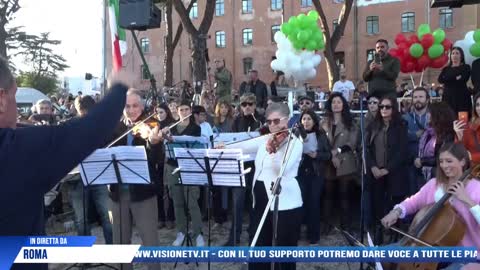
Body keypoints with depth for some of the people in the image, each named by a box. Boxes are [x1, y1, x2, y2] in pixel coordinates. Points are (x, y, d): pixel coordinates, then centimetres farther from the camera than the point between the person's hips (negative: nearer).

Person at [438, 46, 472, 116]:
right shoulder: (446, 69, 17)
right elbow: (440, 79, -1)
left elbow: (463, 79, -9)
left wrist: (448, 79, -3)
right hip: (448, 96, 3)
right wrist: (455, 78, -7)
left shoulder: (466, 67, 9)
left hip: (461, 97, -2)